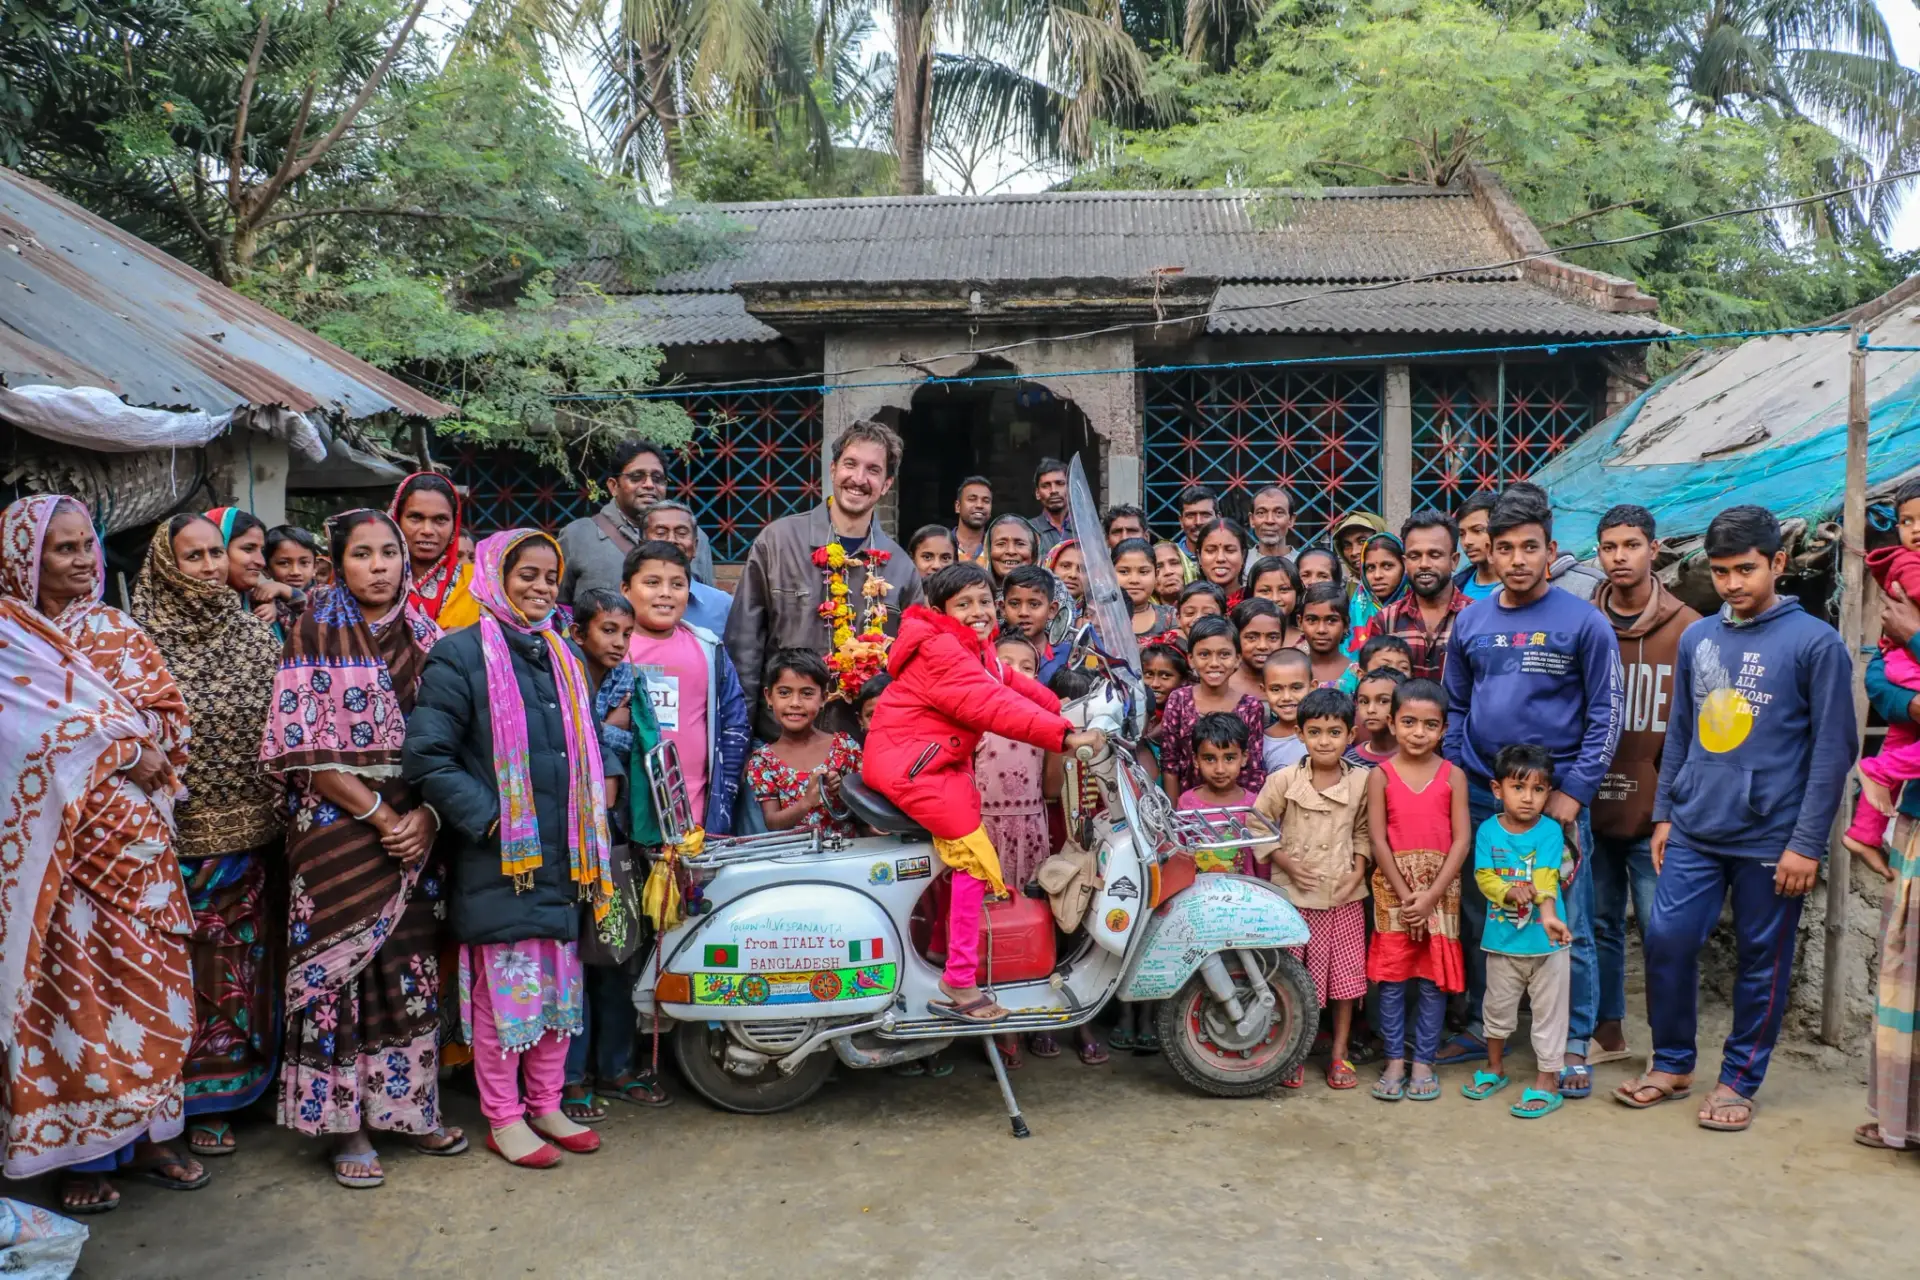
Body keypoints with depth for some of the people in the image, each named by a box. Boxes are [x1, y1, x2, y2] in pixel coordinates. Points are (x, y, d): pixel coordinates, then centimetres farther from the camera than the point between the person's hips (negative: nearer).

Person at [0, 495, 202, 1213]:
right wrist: (126, 748, -11)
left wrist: (96, 740, -11)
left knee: (146, 988, 8)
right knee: (75, 990, 0)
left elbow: (170, 714, 4)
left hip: (137, 837, 5)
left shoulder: (117, 632, 12)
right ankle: (82, 1153, 13)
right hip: (61, 845, -4)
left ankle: (143, 1133, 20)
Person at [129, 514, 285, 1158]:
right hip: (169, 834, -3)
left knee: (234, 963, 9)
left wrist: (282, 809, 6)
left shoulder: (258, 636, 5)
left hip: (242, 833, 3)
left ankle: (218, 1094, 24)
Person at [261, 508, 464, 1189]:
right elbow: (308, 749, -9)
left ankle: (408, 1107, 22)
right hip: (338, 828, -3)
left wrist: (424, 816, -8)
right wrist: (380, 817, -13)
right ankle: (346, 1124, 13)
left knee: (411, 970, 8)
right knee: (339, 966, 1)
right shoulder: (316, 636, -3)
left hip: (415, 826, 4)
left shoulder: (424, 635, 7)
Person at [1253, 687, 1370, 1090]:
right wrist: (1287, 863, -9)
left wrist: (1359, 869, -3)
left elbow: (1363, 831, 9)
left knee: (1346, 973, 9)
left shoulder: (1361, 781, -3)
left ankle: (1340, 1052, 26)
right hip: (1295, 894, -2)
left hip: (1344, 895, 2)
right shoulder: (1283, 780, -9)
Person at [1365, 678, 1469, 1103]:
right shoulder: (1380, 775, -2)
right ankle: (1395, 1059, 14)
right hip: (1393, 888, 0)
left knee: (1433, 979, 5)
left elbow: (1461, 839, -5)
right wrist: (1404, 892, -12)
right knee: (1392, 977, 3)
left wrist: (1431, 894, -12)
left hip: (1440, 890, 1)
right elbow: (1378, 839, -5)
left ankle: (1424, 1061, 17)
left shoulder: (1452, 775, 0)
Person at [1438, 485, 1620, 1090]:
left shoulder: (1583, 622, -4)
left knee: (1567, 927, 2)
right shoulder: (1470, 622, 7)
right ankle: (1483, 1028, 27)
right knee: (1479, 920, 12)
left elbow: (1605, 715, -5)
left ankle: (1573, 1046, 16)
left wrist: (1574, 792, -10)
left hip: (1557, 797, -4)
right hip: (1479, 796, 4)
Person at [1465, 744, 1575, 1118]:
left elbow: (1546, 878, -22)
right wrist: (1511, 892, -31)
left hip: (1545, 942, -2)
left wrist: (1548, 914, -38)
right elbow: (1483, 876, -11)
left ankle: (1547, 1082, 17)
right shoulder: (1488, 830, -5)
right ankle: (1495, 1068, 38)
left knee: (1549, 1012, 6)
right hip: (1502, 939, 3)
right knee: (1498, 1007, 18)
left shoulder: (1550, 831, -10)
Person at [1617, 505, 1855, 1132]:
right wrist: (1664, 814, 12)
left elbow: (1833, 750, -7)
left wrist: (1806, 844, -10)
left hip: (1769, 839, -4)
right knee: (1666, 939, 1)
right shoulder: (1697, 638, 8)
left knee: (1761, 962, 8)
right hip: (1694, 831, 4)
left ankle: (1740, 1081, 24)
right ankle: (1672, 1063, 20)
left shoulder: (1815, 643, -6)